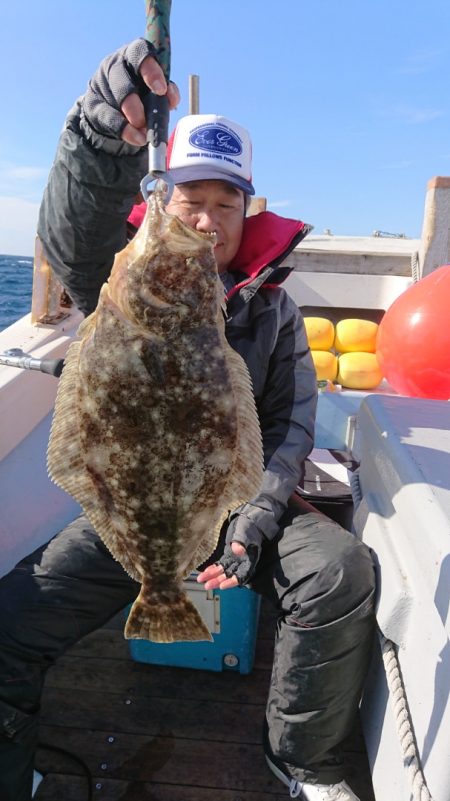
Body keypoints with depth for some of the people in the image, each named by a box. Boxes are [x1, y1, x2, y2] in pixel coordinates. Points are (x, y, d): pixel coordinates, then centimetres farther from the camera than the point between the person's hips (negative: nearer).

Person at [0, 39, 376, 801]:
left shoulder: (272, 308, 4)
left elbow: (291, 424, 0)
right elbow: (72, 238, -25)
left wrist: (253, 522, -14)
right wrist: (102, 136, -46)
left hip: (241, 500, 1)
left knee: (344, 572, -23)